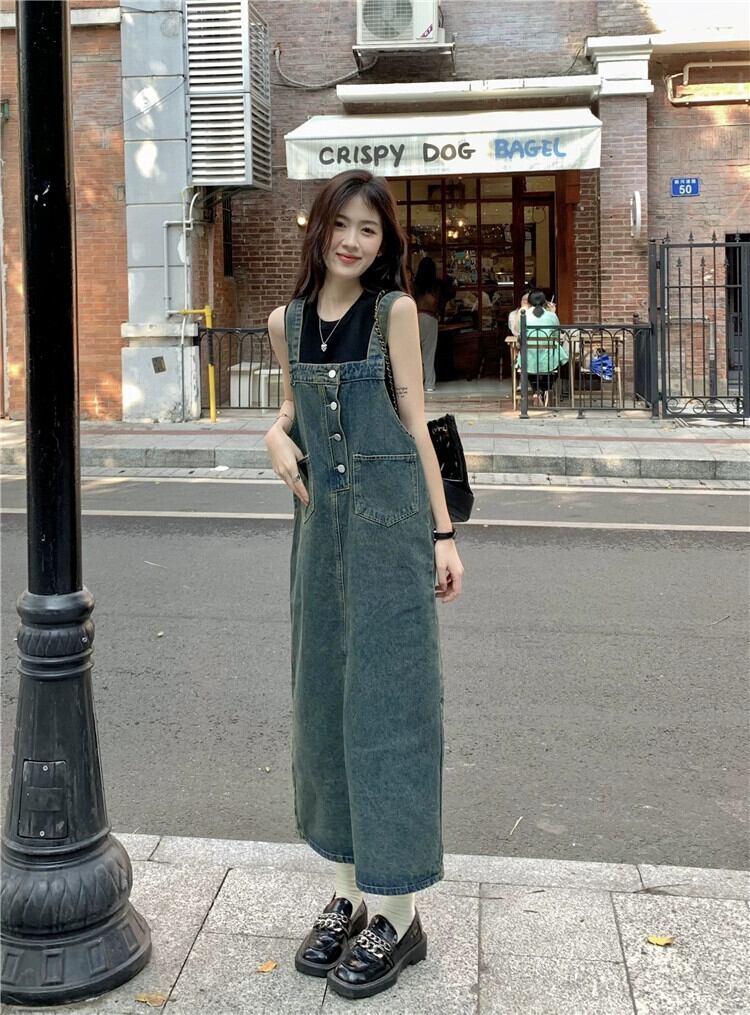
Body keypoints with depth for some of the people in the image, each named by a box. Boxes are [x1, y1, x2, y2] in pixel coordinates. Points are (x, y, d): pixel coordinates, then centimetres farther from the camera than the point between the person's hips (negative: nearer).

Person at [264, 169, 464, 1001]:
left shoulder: (395, 310, -3)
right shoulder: (287, 321, 8)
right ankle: (349, 893, 24)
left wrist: (443, 534, -4)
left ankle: (397, 915, 8)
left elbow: (414, 419, -2)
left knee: (386, 700, -2)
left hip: (390, 516, -5)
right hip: (320, 519, 5)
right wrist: (277, 436, -1)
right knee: (323, 698, 9)